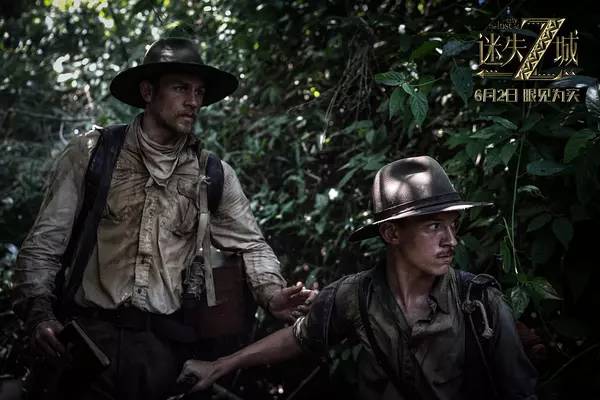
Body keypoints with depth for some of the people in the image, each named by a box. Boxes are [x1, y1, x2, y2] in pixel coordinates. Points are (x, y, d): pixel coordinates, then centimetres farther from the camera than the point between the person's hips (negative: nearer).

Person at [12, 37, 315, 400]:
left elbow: (250, 243, 10)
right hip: (93, 336, -1)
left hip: (168, 343, 2)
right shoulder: (91, 152, 1)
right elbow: (45, 242, 0)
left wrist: (272, 292, -11)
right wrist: (39, 313, -14)